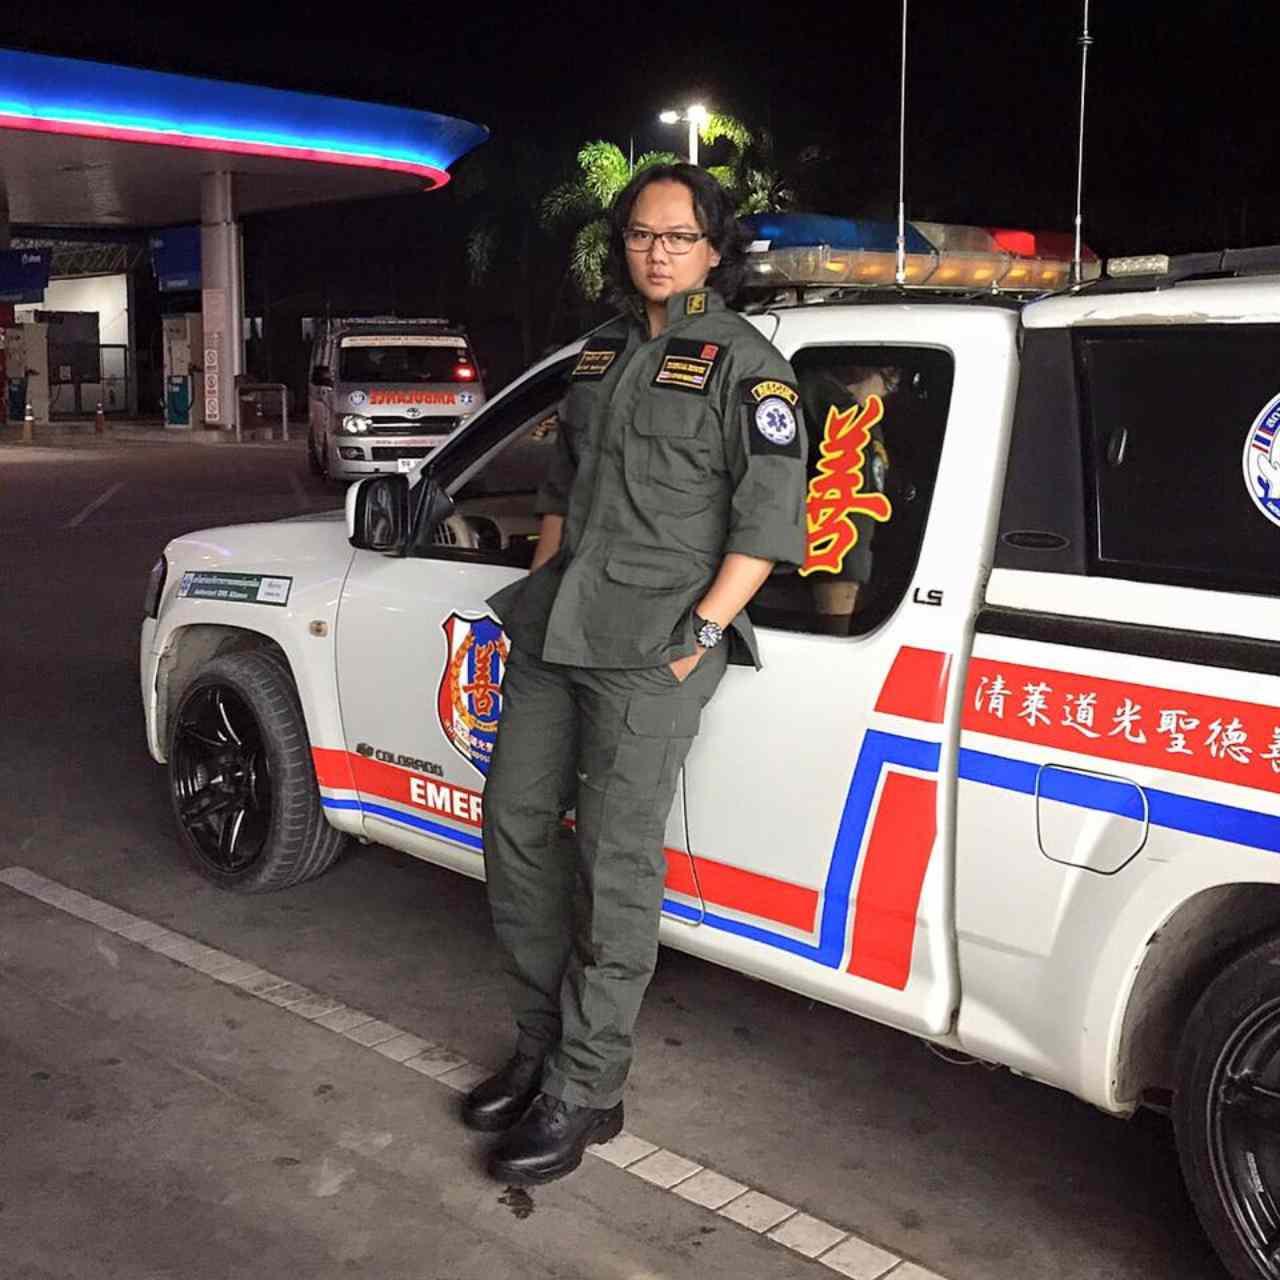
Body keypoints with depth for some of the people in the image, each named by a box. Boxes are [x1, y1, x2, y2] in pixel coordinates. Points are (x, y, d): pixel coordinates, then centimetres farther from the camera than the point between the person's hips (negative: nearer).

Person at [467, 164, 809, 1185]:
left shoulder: (745, 364, -3)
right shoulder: (603, 351, 18)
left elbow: (769, 518, -9)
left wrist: (702, 633, -15)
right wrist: (545, 584, 14)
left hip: (653, 645, -7)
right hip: (557, 631, 8)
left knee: (615, 859, -6)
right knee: (516, 817, 8)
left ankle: (584, 1092, 4)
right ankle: (543, 1045, 22)